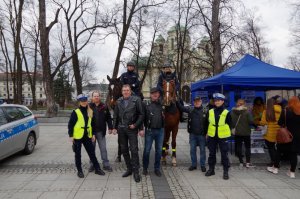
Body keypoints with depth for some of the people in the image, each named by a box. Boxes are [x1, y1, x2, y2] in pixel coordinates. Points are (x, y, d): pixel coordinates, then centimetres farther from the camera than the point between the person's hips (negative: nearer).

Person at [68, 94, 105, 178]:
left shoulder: (90, 112, 8)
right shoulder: (75, 112, -7)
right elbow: (70, 124, -7)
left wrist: (93, 134, 11)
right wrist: (71, 136, -11)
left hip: (87, 136, 4)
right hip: (77, 137, -4)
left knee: (92, 153, 9)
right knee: (78, 154, 7)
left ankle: (97, 169, 18)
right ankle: (79, 171, 21)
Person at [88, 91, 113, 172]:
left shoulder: (104, 107, 2)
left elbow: (108, 118, 5)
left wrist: (110, 127, 0)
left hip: (101, 132, 0)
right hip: (91, 131, 0)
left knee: (103, 149, 7)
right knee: (92, 149, 10)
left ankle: (106, 164, 16)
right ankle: (92, 165, 22)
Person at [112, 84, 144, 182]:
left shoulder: (136, 100, -5)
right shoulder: (119, 101, 7)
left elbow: (141, 114, -5)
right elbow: (115, 115, 10)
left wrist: (135, 125, -12)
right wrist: (114, 127, 6)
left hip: (132, 128, -4)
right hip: (121, 129, 4)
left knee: (134, 150, -4)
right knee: (124, 150, 12)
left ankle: (136, 171, 7)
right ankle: (129, 169, 26)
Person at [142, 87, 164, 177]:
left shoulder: (162, 104, 5)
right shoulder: (146, 105, -4)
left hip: (160, 130, 3)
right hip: (149, 130, -3)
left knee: (159, 150, 10)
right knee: (147, 150, 7)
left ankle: (157, 168, 24)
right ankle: (145, 168, 23)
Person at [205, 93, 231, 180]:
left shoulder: (226, 113, -4)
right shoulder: (210, 111, 3)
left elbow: (229, 124, 3)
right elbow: (207, 123, 10)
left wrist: (227, 133, 0)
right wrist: (207, 133, 9)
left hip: (222, 137, -3)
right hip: (212, 136, 3)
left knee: (224, 154, 3)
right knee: (212, 153, 12)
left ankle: (225, 171, 16)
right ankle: (211, 169, 25)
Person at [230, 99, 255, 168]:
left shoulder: (232, 112, -5)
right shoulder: (247, 112, -14)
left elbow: (231, 121, -1)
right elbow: (251, 121, -15)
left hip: (237, 132, 2)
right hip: (246, 132, -2)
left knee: (239, 147, 9)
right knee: (247, 147, 10)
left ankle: (241, 162, 15)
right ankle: (248, 163, 10)